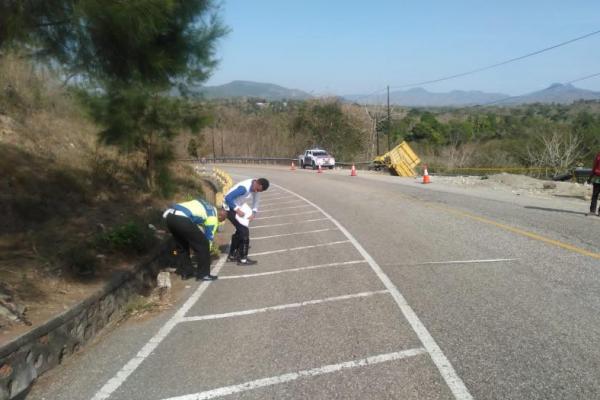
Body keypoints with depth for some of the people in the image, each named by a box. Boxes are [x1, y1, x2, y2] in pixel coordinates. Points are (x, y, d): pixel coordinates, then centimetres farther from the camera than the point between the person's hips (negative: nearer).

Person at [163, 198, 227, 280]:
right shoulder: (213, 217, 9)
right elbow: (209, 236, 15)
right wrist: (207, 252, 30)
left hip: (170, 215, 9)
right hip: (182, 219, -9)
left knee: (183, 246, 27)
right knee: (202, 245, 4)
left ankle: (186, 272, 30)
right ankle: (203, 274, 9)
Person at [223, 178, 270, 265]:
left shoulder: (255, 187, -4)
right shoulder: (244, 187, -31)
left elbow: (255, 200, 9)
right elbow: (228, 198, -31)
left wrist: (253, 213, -5)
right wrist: (237, 210, -27)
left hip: (236, 207, 9)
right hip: (230, 208, -9)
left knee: (240, 230, 16)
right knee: (244, 231, -11)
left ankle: (232, 255, 27)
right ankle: (242, 259, -2)